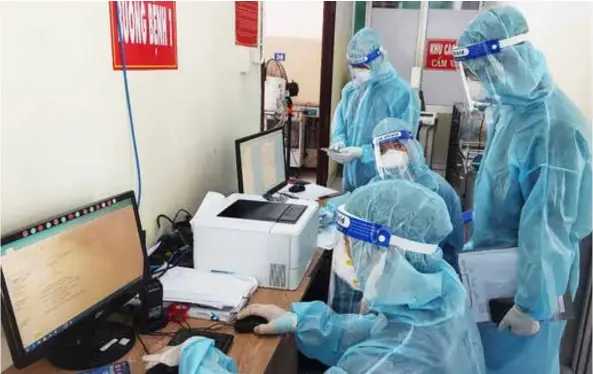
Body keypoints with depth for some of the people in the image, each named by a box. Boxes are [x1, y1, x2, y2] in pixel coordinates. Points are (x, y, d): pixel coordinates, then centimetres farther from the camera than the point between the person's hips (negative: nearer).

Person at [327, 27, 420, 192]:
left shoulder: (401, 93, -17)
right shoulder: (350, 89, 5)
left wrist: (361, 152, -25)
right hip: (352, 178, 6)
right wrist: (339, 141, -8)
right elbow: (339, 121, 15)